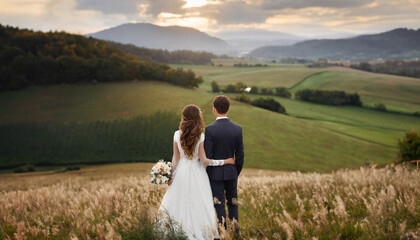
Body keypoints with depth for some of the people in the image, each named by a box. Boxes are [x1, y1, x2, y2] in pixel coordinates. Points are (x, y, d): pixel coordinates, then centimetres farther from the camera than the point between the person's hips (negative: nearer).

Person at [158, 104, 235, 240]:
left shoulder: (177, 135, -7)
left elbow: (176, 158, -1)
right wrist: (224, 161, -6)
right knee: (197, 205, 9)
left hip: (181, 172, 2)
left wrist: (171, 175, 10)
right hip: (196, 174, -2)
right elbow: (203, 160, -14)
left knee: (181, 203, 16)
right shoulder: (200, 137, -15)